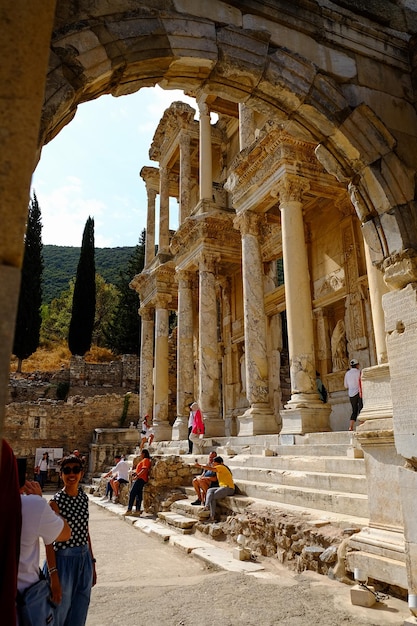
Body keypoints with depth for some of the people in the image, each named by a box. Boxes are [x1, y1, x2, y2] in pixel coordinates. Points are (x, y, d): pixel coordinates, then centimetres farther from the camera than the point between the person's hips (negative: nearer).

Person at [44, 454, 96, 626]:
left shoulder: (84, 498, 2)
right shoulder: (56, 502, -16)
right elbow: (49, 541, -16)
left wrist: (92, 563, 13)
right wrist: (53, 576, -19)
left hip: (84, 559, 5)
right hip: (63, 560, -5)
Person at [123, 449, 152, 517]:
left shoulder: (146, 460, -6)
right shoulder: (143, 460, 26)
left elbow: (144, 470, -18)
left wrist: (137, 476, -22)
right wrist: (134, 471, 8)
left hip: (140, 479, -10)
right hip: (139, 479, 10)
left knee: (132, 493, -13)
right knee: (138, 495, 6)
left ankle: (129, 510, -13)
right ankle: (138, 511, 4)